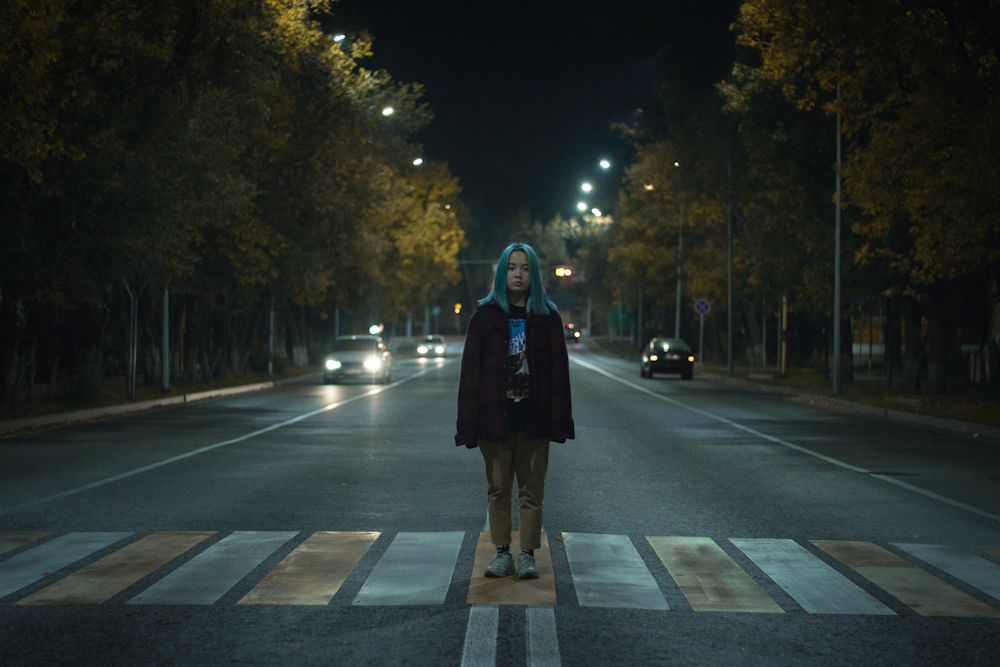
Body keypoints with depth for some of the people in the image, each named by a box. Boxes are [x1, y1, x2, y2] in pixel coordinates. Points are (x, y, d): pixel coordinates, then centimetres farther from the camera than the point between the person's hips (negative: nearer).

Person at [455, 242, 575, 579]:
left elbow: (559, 370, 2)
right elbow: (471, 370, 1)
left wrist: (559, 420, -5)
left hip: (533, 421, 0)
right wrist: (469, 421, -5)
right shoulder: (485, 316, 4)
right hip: (495, 418, 0)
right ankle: (502, 554, 13)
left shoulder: (547, 317, 5)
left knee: (531, 490, 2)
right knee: (498, 488, 5)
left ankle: (528, 554, 9)